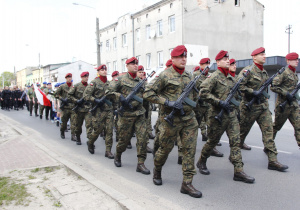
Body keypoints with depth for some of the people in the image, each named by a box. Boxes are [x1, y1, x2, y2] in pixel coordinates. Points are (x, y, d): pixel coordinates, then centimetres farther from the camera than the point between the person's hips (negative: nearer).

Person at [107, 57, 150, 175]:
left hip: (140, 113, 4)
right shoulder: (121, 79, 0)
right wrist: (120, 97, -16)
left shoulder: (141, 81, 14)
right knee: (124, 138, 7)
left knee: (142, 138, -6)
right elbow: (109, 91, -3)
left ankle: (141, 164, 1)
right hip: (126, 114, -4)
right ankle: (117, 156, 36)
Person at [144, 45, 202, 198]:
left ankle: (187, 184, 8)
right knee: (165, 148, 9)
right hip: (171, 119, -5)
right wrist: (167, 102, -19)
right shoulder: (165, 75, -8)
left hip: (189, 119, 5)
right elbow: (148, 93, -12)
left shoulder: (189, 75, 11)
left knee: (190, 150, 0)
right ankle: (157, 170, 38)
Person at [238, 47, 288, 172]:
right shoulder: (248, 70, -11)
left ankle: (273, 161, 1)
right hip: (250, 107, -7)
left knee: (268, 131, -1)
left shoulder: (264, 72, 14)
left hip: (263, 106, 7)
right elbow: (239, 85, -21)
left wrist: (263, 93, 16)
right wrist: (253, 92, -24)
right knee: (242, 131, 5)